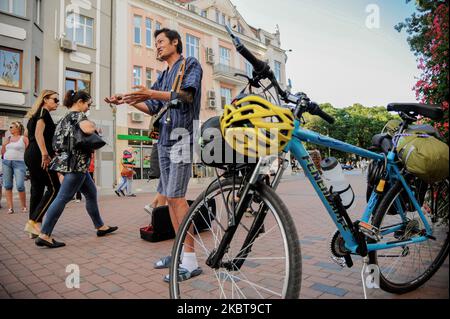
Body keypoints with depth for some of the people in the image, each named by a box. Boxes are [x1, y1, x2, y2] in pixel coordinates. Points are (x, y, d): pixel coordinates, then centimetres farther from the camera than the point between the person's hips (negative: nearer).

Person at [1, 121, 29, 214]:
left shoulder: (24, 138, 4)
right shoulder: (8, 138, 17)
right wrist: (4, 144, 8)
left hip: (19, 163, -5)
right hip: (6, 162, 5)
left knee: (20, 186, -12)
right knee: (8, 185, 1)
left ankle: (24, 206, 1)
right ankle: (10, 207, 5)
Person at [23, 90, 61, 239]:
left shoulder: (35, 115, 23)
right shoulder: (43, 112, -5)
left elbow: (28, 134, 25)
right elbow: (39, 133, -18)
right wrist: (45, 155, -24)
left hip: (30, 155, 10)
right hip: (39, 155, -10)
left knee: (37, 189, 7)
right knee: (54, 188, -8)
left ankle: (34, 229, 8)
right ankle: (33, 221, -11)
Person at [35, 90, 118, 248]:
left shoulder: (67, 117, 19)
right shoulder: (77, 114, -8)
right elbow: (88, 129, -30)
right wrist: (93, 125, -8)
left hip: (73, 163, 10)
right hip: (75, 163, -10)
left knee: (91, 193, 14)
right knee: (63, 198, -9)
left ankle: (100, 226, 20)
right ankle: (44, 235, -5)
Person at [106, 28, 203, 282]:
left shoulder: (191, 64, 5)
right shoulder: (163, 76, 26)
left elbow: (188, 94, -13)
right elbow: (152, 108, 22)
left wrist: (152, 93, -25)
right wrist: (127, 100, 7)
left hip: (183, 137, -8)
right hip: (165, 139, 8)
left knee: (176, 196, -16)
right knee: (170, 196, 6)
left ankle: (190, 260, -11)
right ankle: (181, 250, 16)